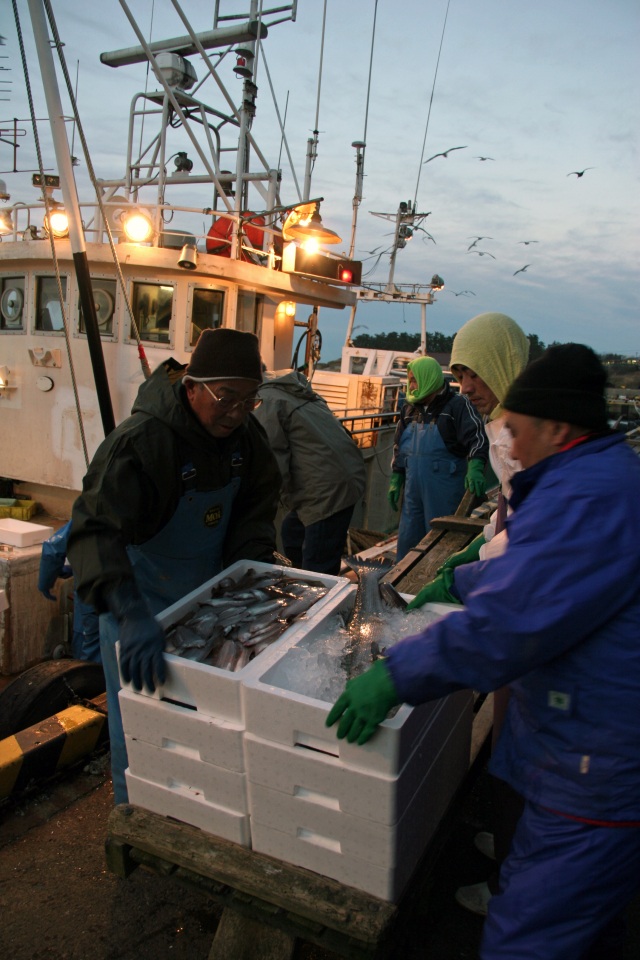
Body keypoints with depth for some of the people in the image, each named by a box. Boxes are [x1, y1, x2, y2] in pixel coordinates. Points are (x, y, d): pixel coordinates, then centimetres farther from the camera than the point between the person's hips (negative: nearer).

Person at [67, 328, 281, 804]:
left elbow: (255, 508, 3)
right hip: (141, 600, -6)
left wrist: (252, 563, -12)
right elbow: (96, 529, -39)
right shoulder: (139, 442, -30)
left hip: (207, 594, 6)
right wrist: (131, 613, -51)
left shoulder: (245, 434, -8)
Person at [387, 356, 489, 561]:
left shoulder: (457, 405, -8)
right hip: (413, 489, 6)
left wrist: (475, 468, -34)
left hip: (444, 491, -6)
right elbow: (399, 447, 18)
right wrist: (396, 479, 13)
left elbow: (477, 438, -17)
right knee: (407, 539, 12)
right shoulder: (409, 408, 11)